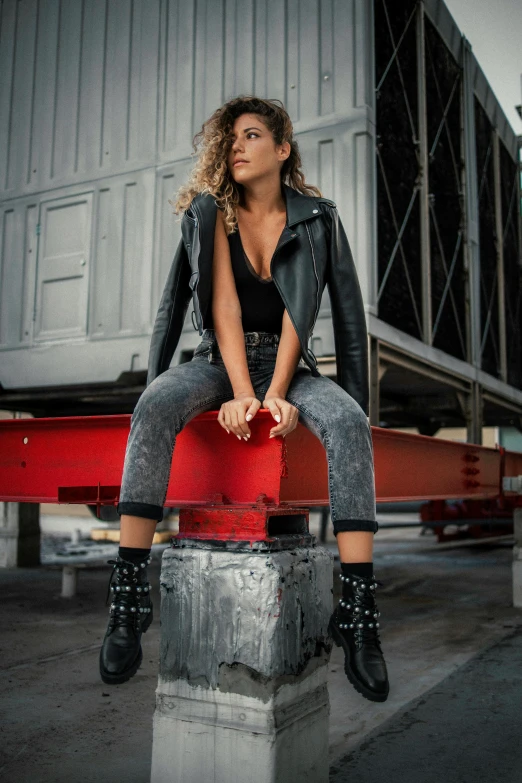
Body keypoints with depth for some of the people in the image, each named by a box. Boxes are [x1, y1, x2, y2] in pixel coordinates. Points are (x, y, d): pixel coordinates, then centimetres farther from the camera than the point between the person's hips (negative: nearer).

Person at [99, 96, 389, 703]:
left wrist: (276, 394, -19)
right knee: (156, 402, -32)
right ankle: (128, 596, -31)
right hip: (221, 361, 0)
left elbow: (298, 317, -5)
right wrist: (242, 393, -21)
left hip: (287, 363, 0)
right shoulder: (210, 212, 5)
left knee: (348, 420, -31)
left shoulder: (317, 219, 5)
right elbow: (224, 305, -8)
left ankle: (358, 609, -31)